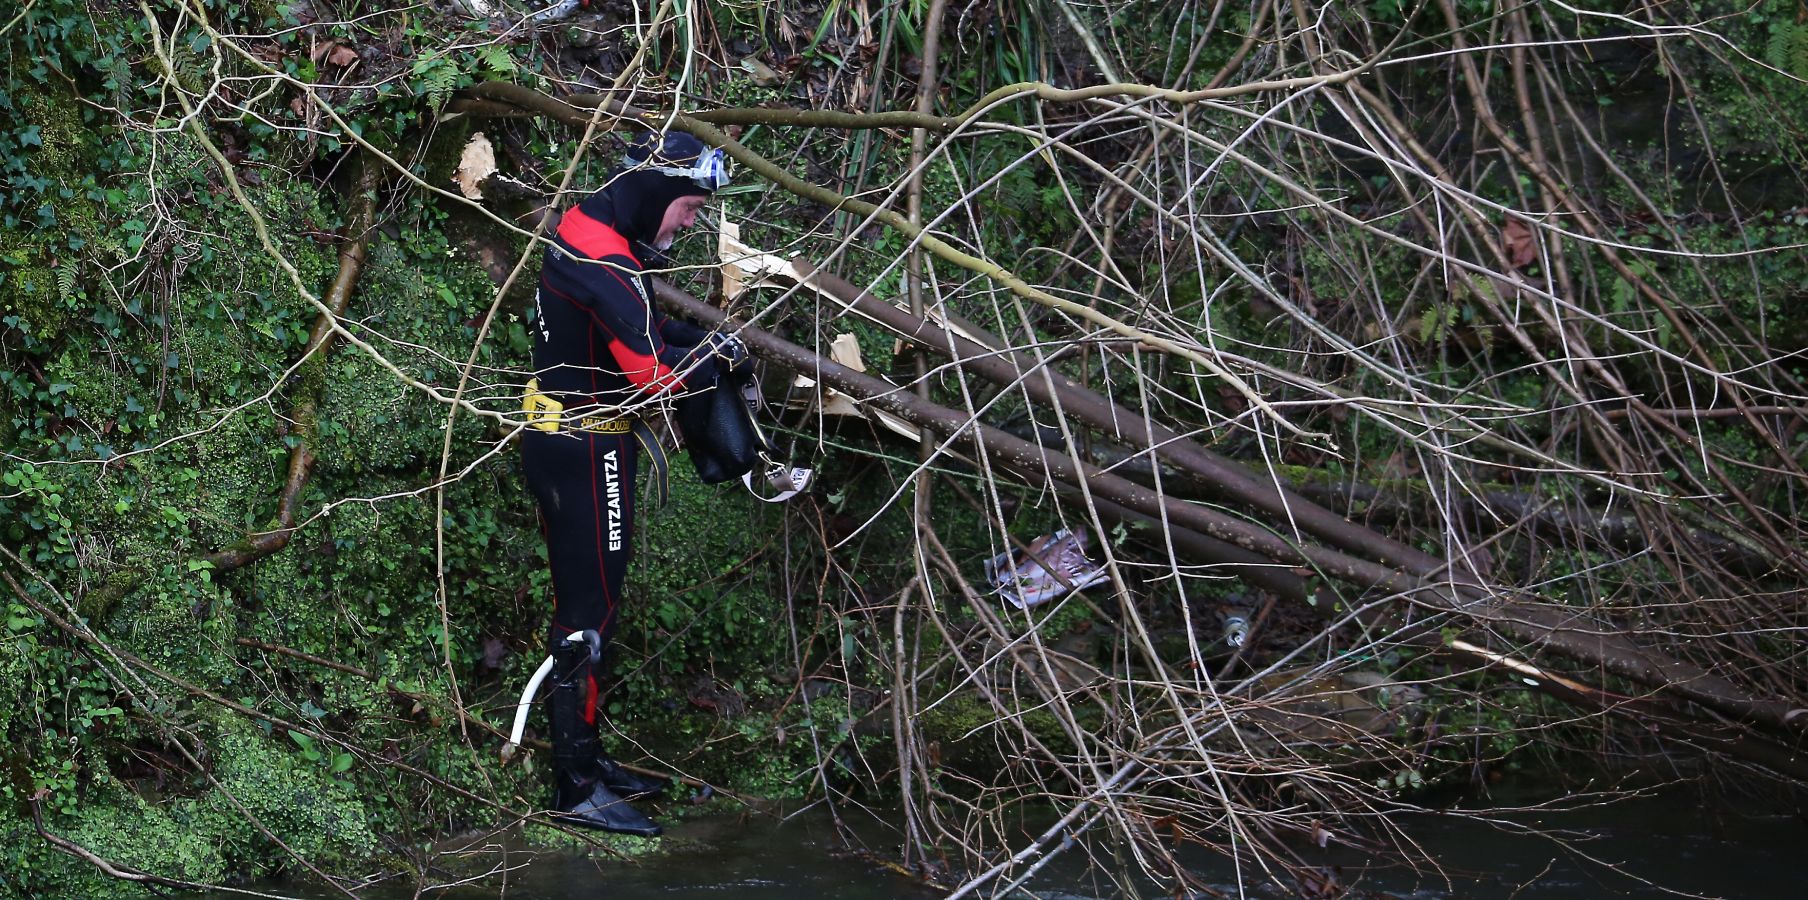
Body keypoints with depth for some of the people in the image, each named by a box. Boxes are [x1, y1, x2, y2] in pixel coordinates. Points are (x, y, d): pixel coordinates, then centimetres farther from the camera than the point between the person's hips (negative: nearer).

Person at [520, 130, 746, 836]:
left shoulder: (587, 234, 8)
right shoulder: (604, 266, -24)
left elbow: (634, 329, 20)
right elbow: (655, 372, -28)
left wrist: (696, 338, 5)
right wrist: (719, 356, -10)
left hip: (563, 442, 10)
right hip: (584, 453, -10)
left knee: (586, 603, 17)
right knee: (590, 612, -6)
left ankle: (583, 758, 28)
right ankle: (577, 790, -1)